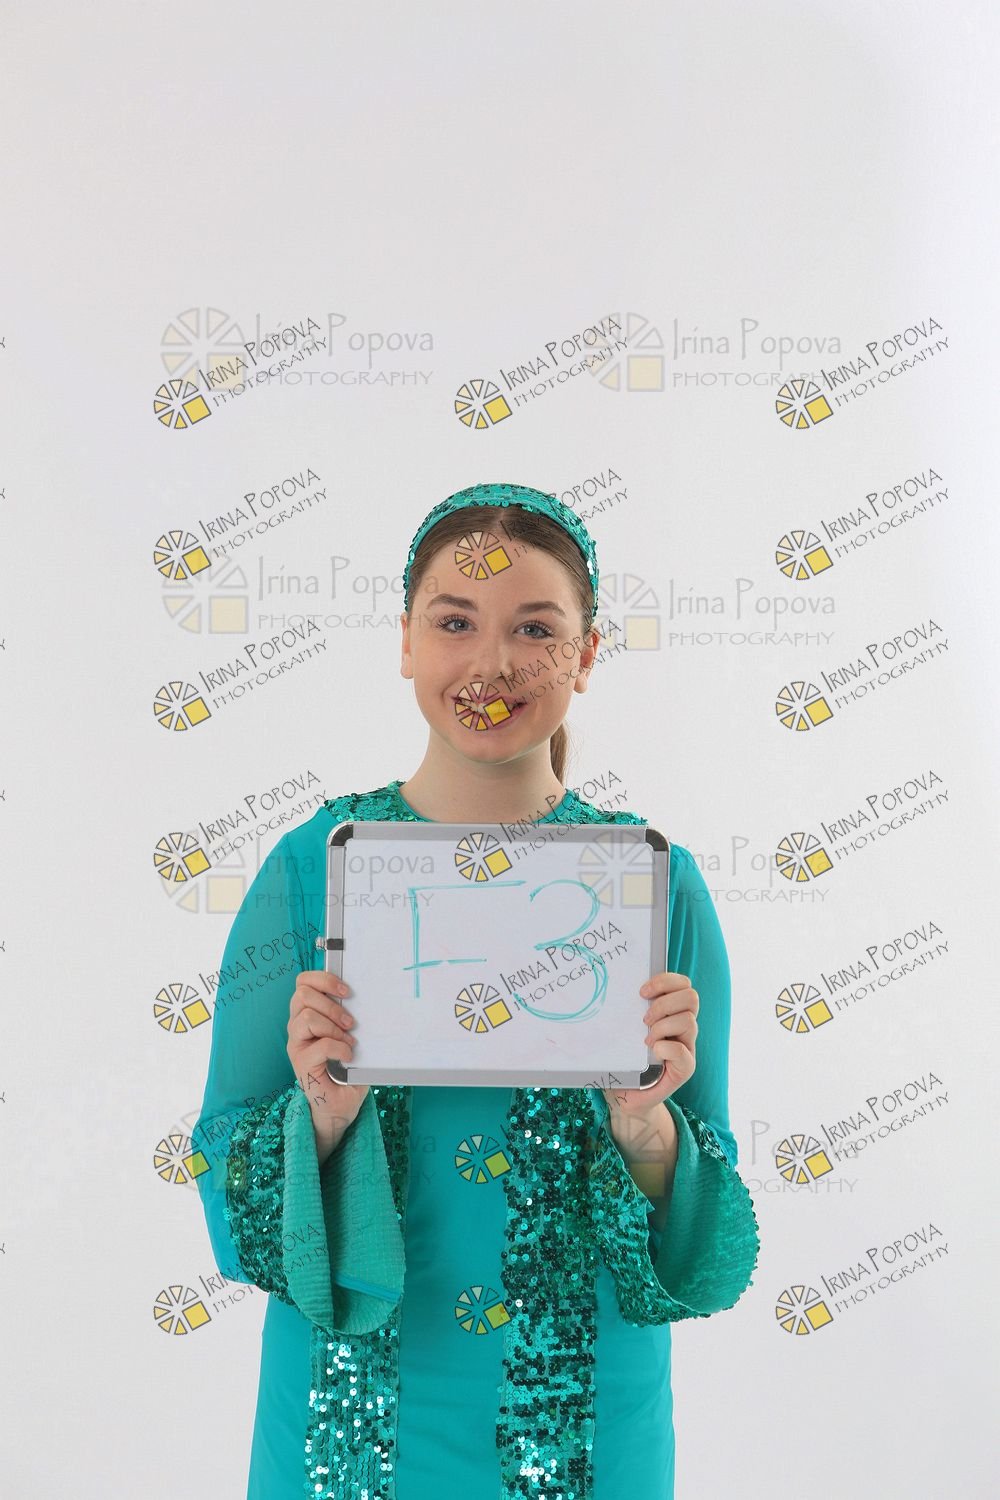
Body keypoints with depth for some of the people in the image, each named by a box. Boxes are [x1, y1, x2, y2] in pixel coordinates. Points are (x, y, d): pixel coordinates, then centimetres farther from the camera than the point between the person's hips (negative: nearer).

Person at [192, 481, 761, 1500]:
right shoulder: (313, 866, -8)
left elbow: (700, 1252, -4)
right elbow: (230, 1192, -4)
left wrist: (645, 1127, -23)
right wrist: (321, 1113, -23)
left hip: (589, 1417, 0)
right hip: (353, 1412, 0)